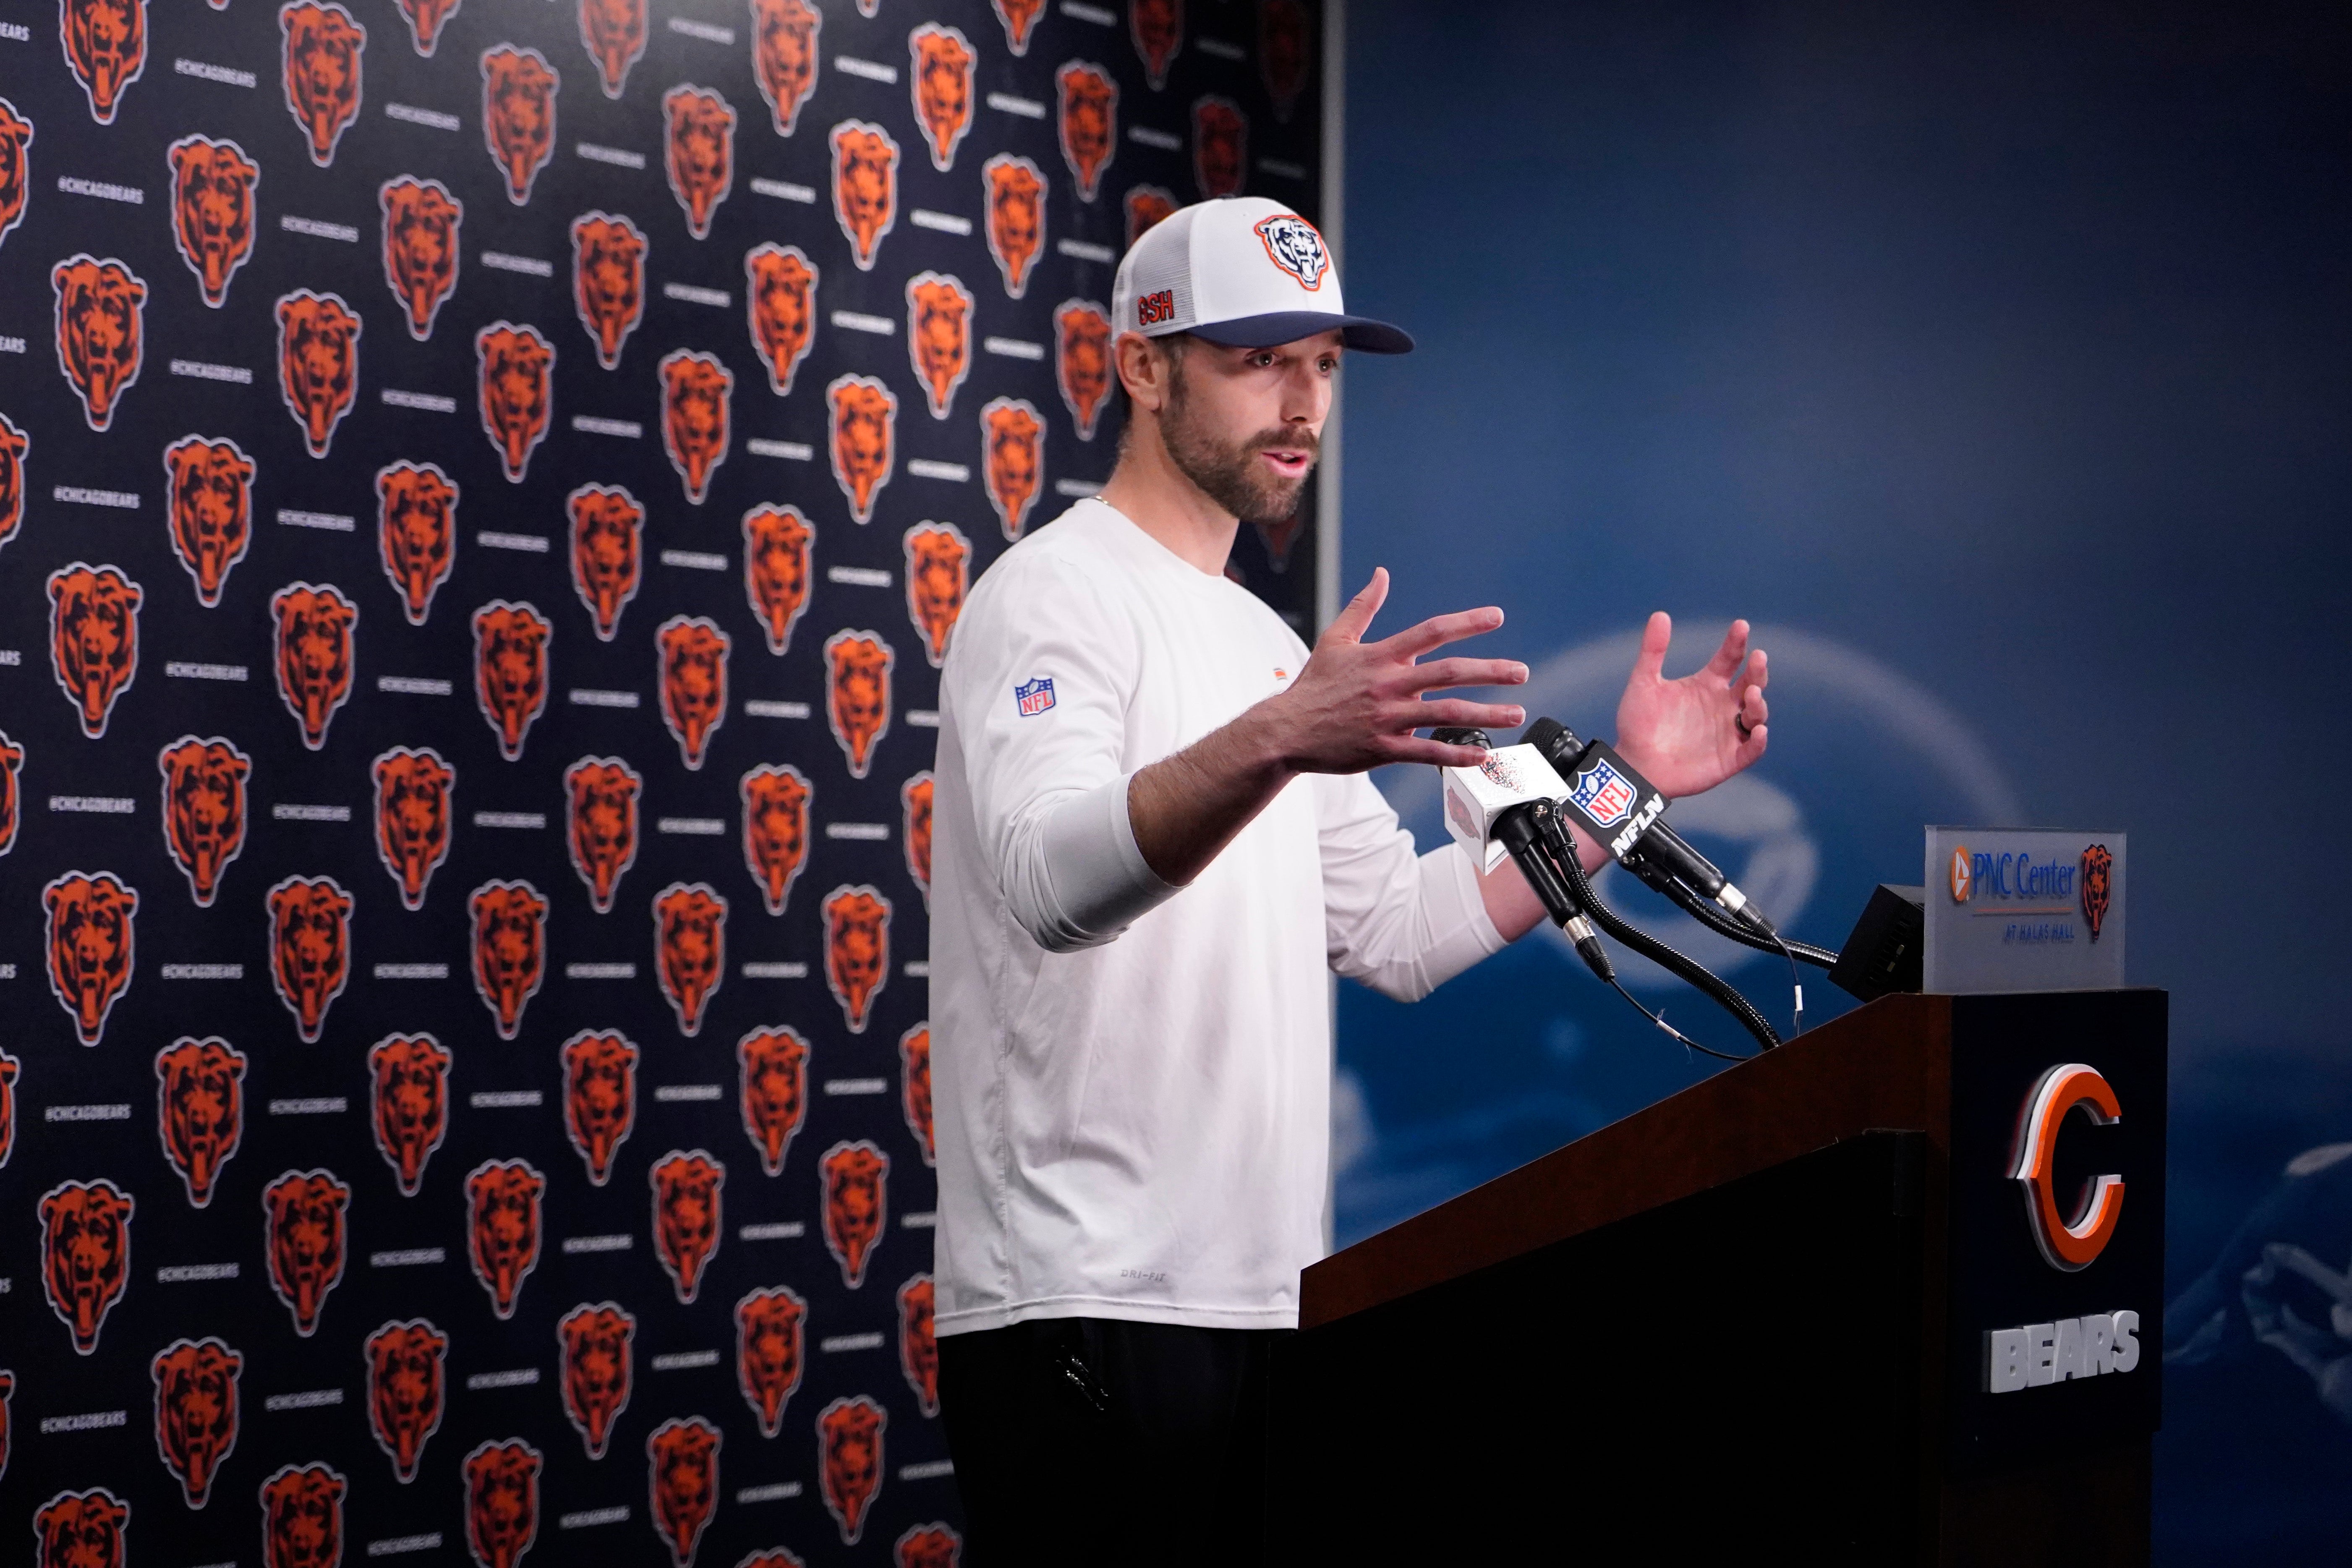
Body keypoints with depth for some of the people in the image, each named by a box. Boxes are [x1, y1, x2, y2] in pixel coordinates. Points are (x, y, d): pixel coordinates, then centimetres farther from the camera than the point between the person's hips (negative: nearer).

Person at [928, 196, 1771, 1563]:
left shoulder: (1266, 642, 19)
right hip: (1088, 1300, -9)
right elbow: (1051, 880, -28)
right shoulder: (1057, 595, -9)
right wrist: (1276, 739, -43)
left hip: (1262, 1296, 9)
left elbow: (1398, 930, 19)